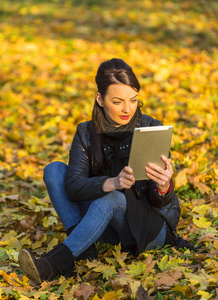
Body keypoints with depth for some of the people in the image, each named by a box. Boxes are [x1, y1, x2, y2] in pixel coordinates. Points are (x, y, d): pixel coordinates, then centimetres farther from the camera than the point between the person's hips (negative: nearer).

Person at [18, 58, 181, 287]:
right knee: (54, 170, -13)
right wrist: (112, 182, -41)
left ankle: (54, 264, -36)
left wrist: (163, 187, -41)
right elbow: (73, 186, -21)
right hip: (111, 224, 4)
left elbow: (160, 202, -16)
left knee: (111, 199, -36)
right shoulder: (86, 133, -5)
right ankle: (83, 248, -23)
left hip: (153, 225, -3)